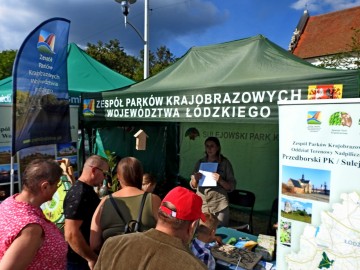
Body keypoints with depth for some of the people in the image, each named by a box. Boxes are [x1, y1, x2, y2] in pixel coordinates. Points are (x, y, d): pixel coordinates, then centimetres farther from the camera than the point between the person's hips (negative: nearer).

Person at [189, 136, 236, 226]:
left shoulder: (225, 163, -1)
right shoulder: (200, 163, 8)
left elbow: (231, 186, -2)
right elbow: (193, 186, 10)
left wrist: (220, 180, -20)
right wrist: (195, 179, -12)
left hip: (219, 205, -2)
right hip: (201, 204, 3)